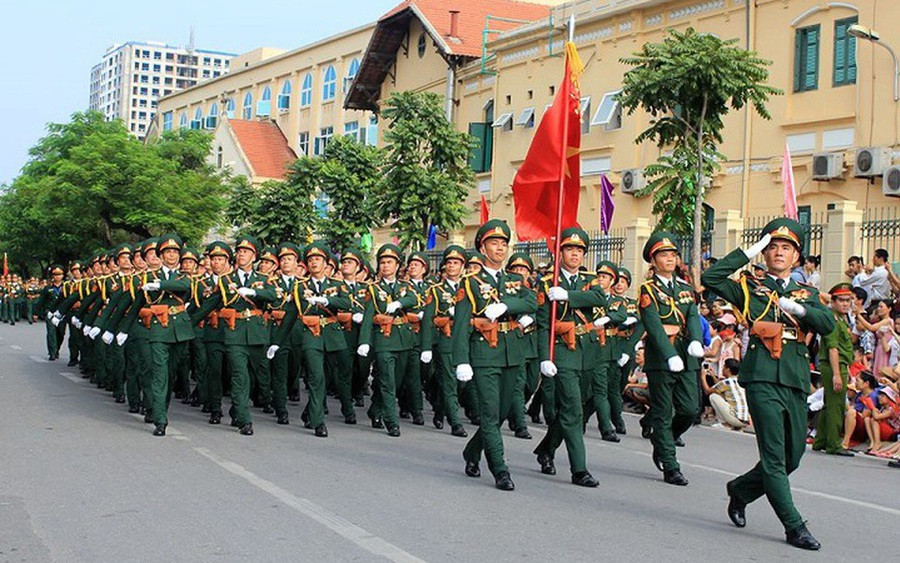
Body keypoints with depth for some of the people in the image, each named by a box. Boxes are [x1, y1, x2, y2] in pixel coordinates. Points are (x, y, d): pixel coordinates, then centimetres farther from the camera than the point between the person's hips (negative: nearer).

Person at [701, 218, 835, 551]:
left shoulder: (807, 294, 19)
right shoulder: (749, 288, 10)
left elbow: (828, 325, 3)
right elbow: (710, 278, -4)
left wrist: (798, 308, -13)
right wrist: (747, 254, -3)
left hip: (796, 381, 5)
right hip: (763, 378, -5)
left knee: (793, 455, 10)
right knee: (775, 456, -8)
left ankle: (740, 490, 31)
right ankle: (794, 527, -5)